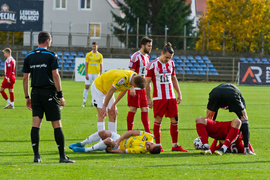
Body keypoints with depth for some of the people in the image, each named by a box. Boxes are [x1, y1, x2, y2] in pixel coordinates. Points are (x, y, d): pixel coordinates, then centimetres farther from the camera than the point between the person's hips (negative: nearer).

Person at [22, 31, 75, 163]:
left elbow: (25, 78, 10)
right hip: (49, 92, -4)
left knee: (36, 124, 1)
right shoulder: (51, 56, -5)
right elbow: (55, 75, -10)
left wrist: (27, 97, 17)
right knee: (57, 125, 0)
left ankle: (36, 156, -5)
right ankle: (62, 156, -1)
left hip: (35, 93, 4)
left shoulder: (29, 57, 9)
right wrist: (60, 95, -7)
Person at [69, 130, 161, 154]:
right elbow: (131, 132, -10)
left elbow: (123, 151, -23)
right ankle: (81, 144, 13)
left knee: (108, 140, -34)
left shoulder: (141, 150, -30)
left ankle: (85, 150, -13)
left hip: (119, 147, -7)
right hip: (119, 138, 7)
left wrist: (110, 150, -18)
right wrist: (119, 140, -17)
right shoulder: (149, 136, -15)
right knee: (103, 132, -10)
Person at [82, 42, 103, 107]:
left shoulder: (100, 55, 5)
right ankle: (84, 101, 0)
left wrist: (100, 75, 0)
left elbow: (101, 66, 7)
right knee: (87, 87, -3)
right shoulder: (88, 54, 3)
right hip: (89, 73, -1)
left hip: (96, 73, 1)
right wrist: (86, 74, -5)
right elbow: (86, 65, 3)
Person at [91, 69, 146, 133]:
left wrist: (114, 104, 7)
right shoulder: (123, 78, -37)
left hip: (106, 90, 8)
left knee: (113, 114, 2)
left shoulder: (134, 78, -11)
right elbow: (111, 91, -29)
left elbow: (123, 91, 5)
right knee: (101, 115, -15)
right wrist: (104, 106, -20)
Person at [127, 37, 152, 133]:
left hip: (143, 88, 8)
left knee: (145, 109, 5)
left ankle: (147, 132, 7)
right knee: (133, 110, -3)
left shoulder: (146, 56, 13)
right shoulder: (136, 57, -13)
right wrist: (132, 88, -20)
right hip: (135, 88, -8)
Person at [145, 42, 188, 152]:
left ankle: (175, 145, 9)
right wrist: (148, 99, -7)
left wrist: (179, 94, 17)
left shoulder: (171, 64, 10)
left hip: (171, 97, 5)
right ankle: (158, 145, 5)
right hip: (158, 97, -5)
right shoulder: (152, 65, -6)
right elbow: (147, 82, -4)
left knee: (175, 120, 2)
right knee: (158, 120, -2)